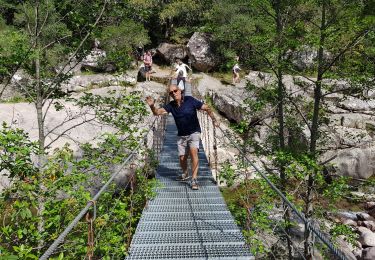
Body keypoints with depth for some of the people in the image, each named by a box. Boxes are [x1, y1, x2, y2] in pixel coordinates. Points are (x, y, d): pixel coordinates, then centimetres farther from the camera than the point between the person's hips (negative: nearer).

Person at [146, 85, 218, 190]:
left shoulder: (190, 100, -14)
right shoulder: (171, 105, -3)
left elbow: (207, 108, -7)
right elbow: (157, 112, -9)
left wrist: (214, 120, -16)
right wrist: (152, 106, -30)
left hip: (194, 133, -4)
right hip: (181, 135, 4)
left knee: (193, 152, -24)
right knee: (182, 158, 7)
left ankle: (194, 179, -20)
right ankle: (185, 174, 38)